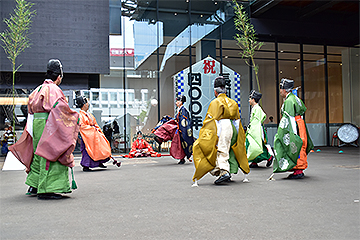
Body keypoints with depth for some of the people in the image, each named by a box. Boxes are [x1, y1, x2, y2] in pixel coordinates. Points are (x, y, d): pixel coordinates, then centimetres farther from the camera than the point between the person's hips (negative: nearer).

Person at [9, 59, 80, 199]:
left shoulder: (38, 89, 15)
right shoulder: (53, 89, -12)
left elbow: (31, 108, 21)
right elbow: (60, 108, -21)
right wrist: (74, 116, -7)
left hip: (36, 124, 9)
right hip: (48, 126, -9)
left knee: (39, 155, 17)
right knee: (49, 156, -6)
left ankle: (33, 186, 25)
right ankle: (46, 190, -5)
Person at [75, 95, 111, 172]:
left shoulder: (89, 114, 16)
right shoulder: (80, 115, -11)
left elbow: (95, 123, 21)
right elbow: (82, 126, -18)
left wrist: (98, 129, 8)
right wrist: (92, 128, -18)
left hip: (94, 134, 9)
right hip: (87, 135, -9)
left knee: (101, 146, 7)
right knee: (87, 150, -6)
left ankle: (100, 162, 17)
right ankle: (85, 166, 2)